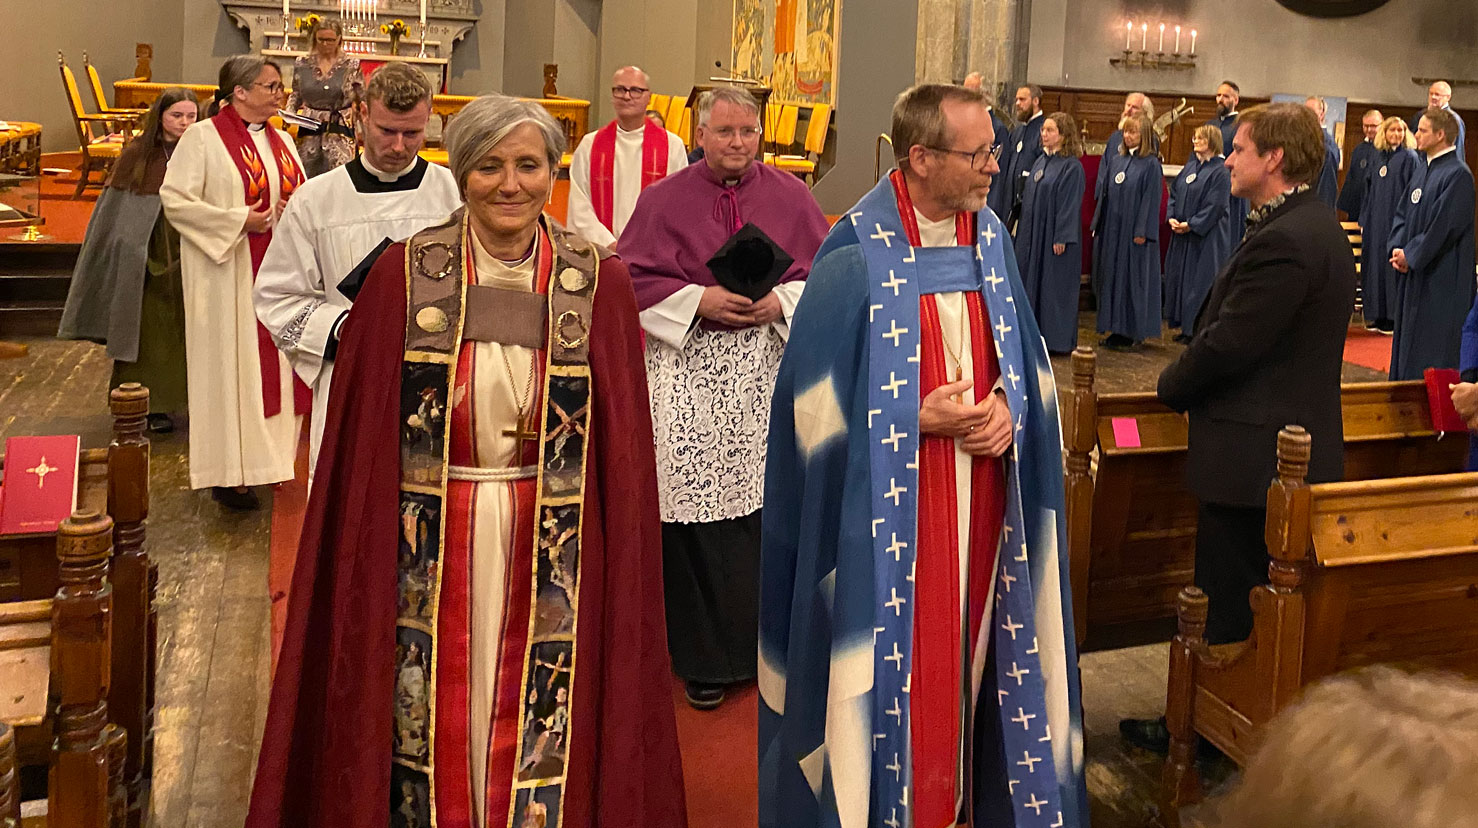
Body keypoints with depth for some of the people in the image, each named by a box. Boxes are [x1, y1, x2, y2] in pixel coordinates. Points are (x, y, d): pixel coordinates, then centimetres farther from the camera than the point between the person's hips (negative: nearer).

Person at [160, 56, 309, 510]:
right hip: (228, 275, -6)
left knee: (274, 363, 8)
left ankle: (269, 454, 20)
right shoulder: (203, 139, -7)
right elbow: (174, 199, -11)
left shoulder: (282, 140, 13)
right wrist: (238, 220, -17)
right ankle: (229, 473, 4)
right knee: (231, 366, -3)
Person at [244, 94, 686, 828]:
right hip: (429, 549, 0)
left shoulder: (600, 285, -2)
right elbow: (361, 435, 0)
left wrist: (619, 563, -2)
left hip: (551, 556, 0)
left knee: (535, 729, 12)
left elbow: (624, 448, 1)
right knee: (432, 726, 12)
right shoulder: (402, 275, -4)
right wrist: (365, 564, -3)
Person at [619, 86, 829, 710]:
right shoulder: (663, 199, 5)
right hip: (691, 371, -1)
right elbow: (634, 279, 0)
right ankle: (707, 656, 11)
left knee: (768, 506, 3)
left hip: (773, 365, 1)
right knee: (697, 512, -2)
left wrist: (780, 302, -10)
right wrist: (700, 300, -13)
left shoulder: (792, 197, 8)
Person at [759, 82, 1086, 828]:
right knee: (894, 659, 4)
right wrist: (919, 418, -17)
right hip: (889, 507, -5)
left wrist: (1008, 407, -8)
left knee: (968, 650, 14)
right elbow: (820, 397, -11)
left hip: (982, 501, 5)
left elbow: (1025, 358, 12)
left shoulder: (991, 239, 5)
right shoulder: (856, 256, -12)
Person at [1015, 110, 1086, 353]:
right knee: (1031, 281, 11)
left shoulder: (1072, 166, -12)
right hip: (1032, 233, 8)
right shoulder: (1041, 161, 11)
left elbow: (1070, 203, -15)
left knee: (1054, 283, -3)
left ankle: (1057, 339, 5)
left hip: (1054, 235, -8)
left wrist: (1062, 238, -19)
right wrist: (1023, 231, 15)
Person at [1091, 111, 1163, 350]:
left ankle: (1132, 332, 6)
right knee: (1110, 276, 8)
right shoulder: (1115, 161, 11)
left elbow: (1151, 199, -10)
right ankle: (1115, 329, 16)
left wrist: (1142, 232, -16)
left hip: (1133, 231, -6)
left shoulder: (1150, 164, -7)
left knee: (1132, 279, -1)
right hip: (1111, 229, 6)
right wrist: (1098, 225, 11)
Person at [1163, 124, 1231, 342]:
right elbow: (1174, 193, 14)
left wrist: (1190, 224, -16)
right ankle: (1185, 327, 19)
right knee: (1179, 276, 10)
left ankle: (1197, 329, 2)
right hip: (1181, 234, 8)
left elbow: (1215, 205, -16)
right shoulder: (1190, 166, 12)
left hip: (1206, 236, -8)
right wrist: (1172, 217, -1)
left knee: (1200, 280, -5)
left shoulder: (1220, 171, -11)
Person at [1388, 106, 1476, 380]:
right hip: (1414, 271, 9)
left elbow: (1444, 226, -20)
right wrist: (1397, 248, -2)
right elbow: (1403, 213, 13)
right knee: (1408, 335, 14)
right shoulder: (1423, 169, 12)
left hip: (1442, 275, -9)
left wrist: (1410, 255, -14)